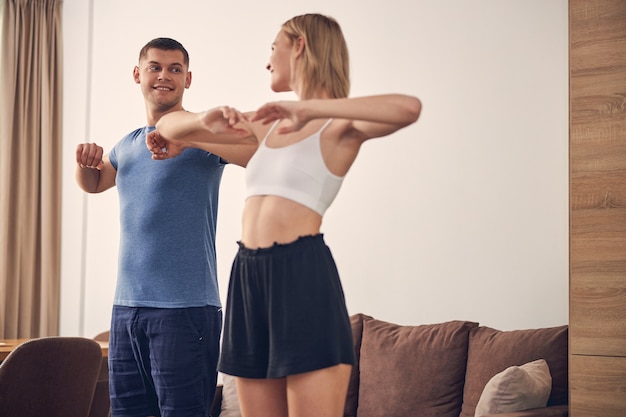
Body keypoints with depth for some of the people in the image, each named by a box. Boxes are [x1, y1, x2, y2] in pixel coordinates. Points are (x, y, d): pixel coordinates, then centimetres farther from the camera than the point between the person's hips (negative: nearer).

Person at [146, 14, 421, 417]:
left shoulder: (339, 126, 1)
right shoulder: (267, 125, 20)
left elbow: (409, 108, -21)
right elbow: (169, 124, 26)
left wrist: (308, 109, -19)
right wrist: (206, 120, 3)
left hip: (304, 276, -7)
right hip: (249, 277, 7)